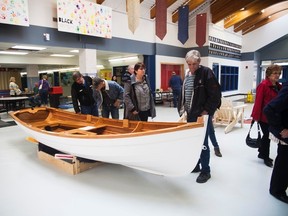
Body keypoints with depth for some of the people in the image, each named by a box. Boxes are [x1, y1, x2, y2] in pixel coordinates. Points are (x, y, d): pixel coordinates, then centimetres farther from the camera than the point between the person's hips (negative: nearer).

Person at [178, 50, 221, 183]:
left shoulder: (206, 73, -11)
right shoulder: (187, 75, 12)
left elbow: (216, 94, -14)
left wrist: (207, 111, -16)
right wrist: (182, 108, 12)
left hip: (202, 115, -7)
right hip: (190, 114, 7)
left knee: (202, 142, 0)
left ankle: (206, 171, 15)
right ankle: (195, 165, 32)